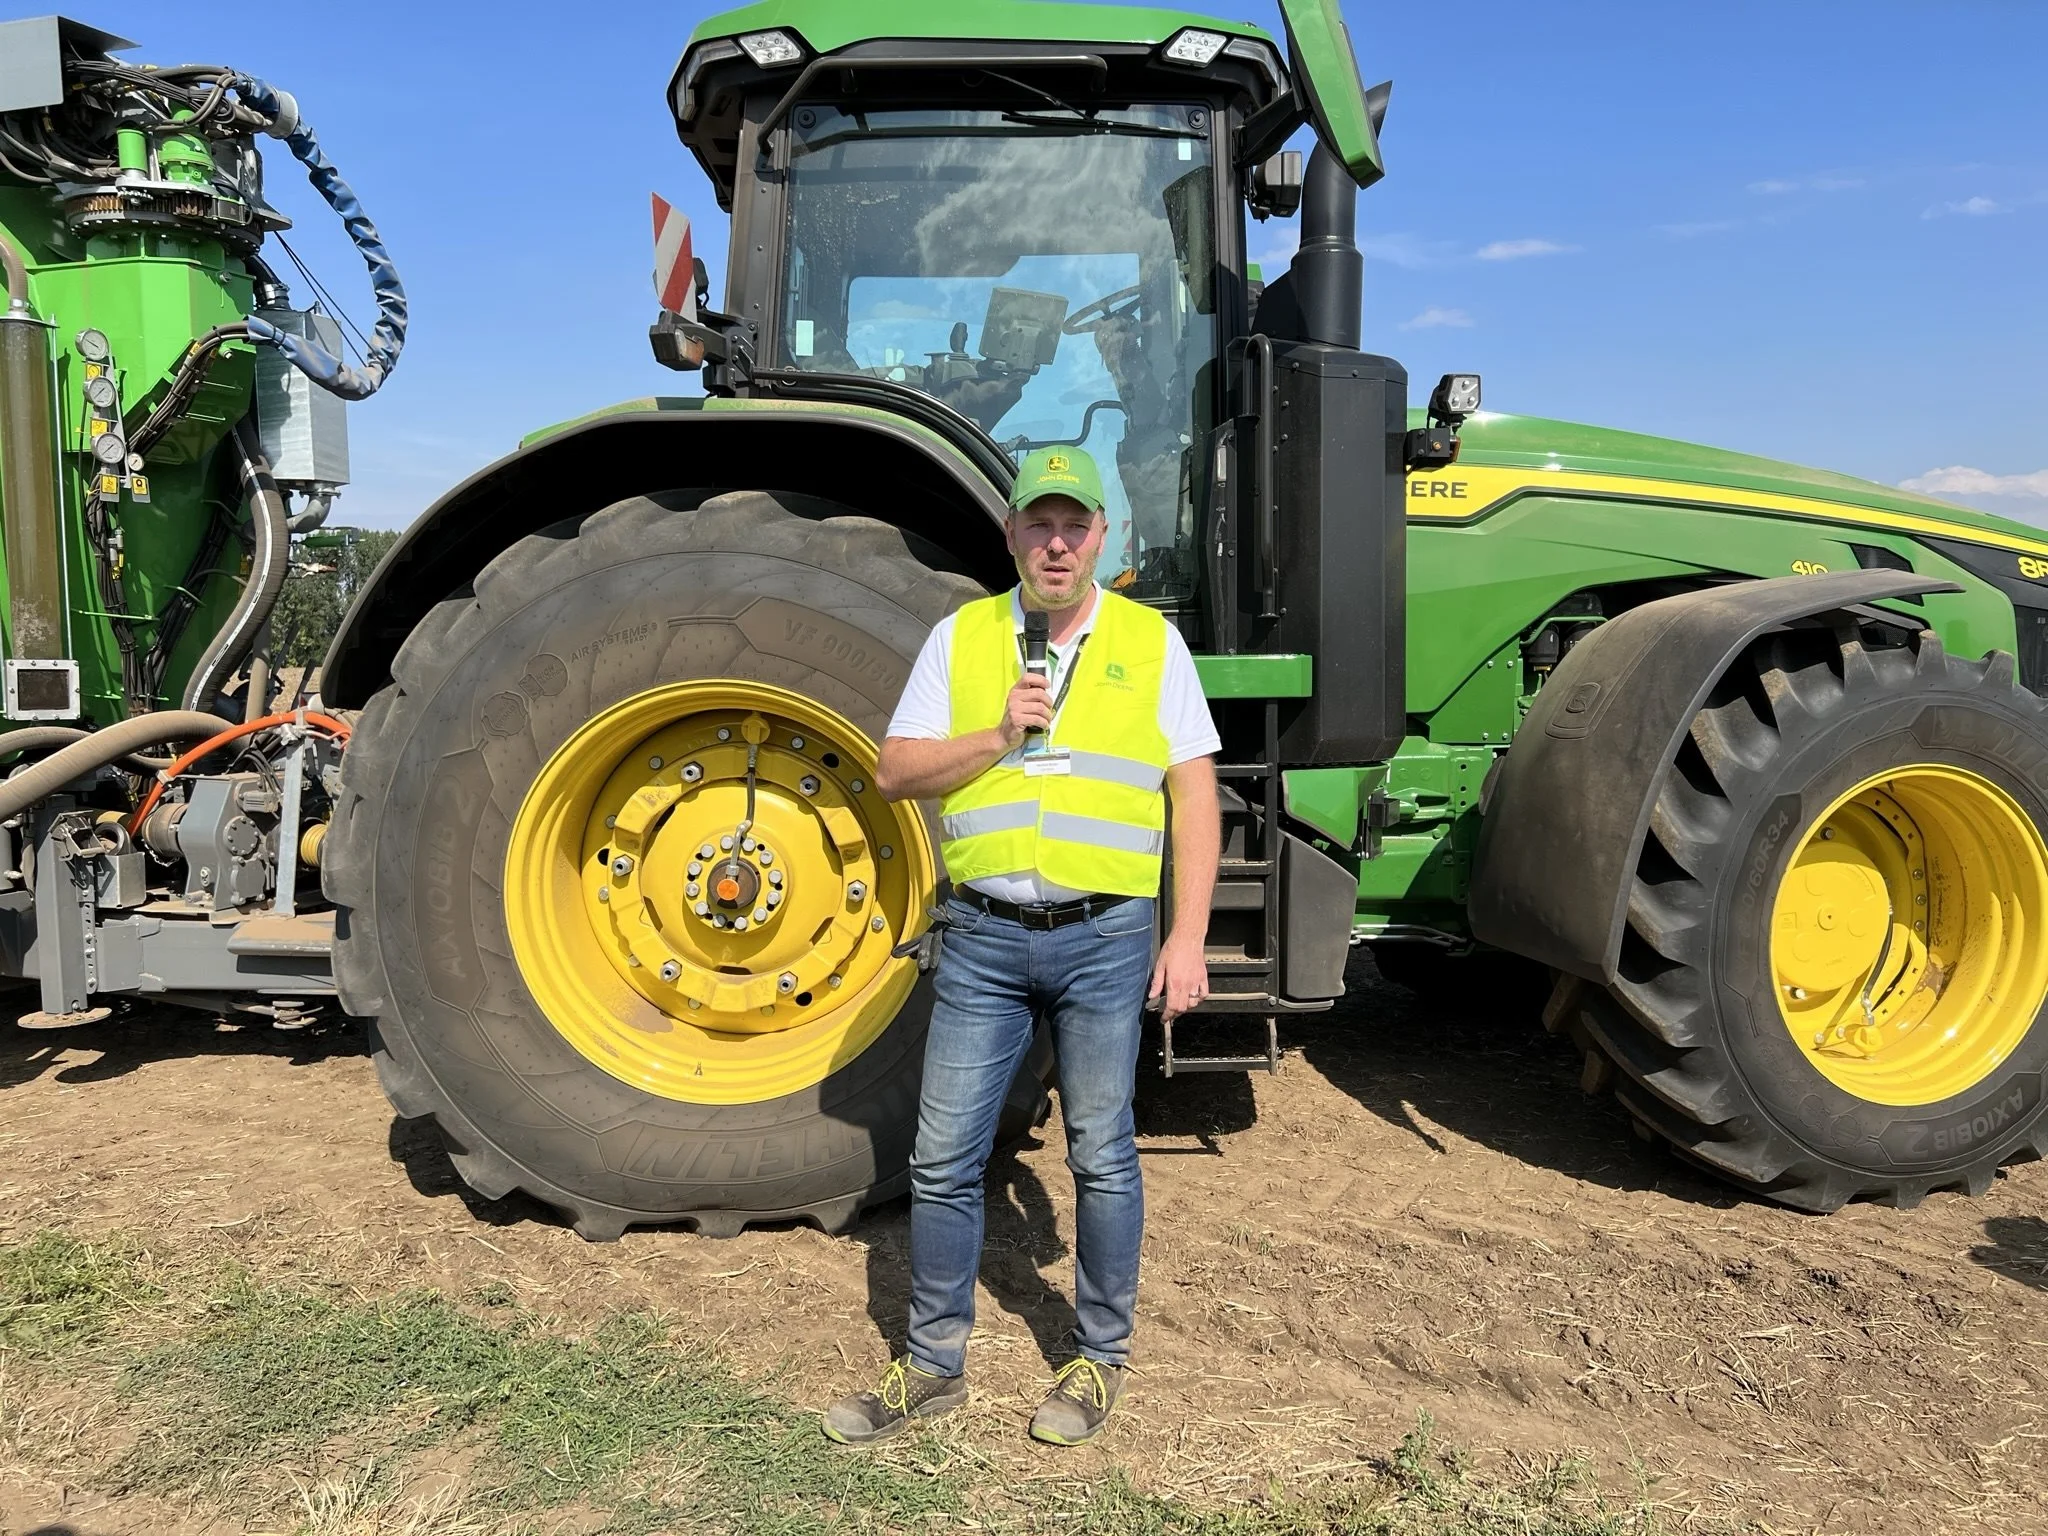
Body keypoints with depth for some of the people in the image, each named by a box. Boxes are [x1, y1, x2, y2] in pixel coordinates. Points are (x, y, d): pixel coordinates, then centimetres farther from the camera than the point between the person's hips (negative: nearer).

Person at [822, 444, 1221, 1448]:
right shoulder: (960, 638, 7)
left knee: (1102, 1158, 9)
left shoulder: (1151, 642, 4)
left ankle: (1100, 1358, 28)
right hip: (982, 934, 2)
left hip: (1105, 936, -1)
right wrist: (997, 738, -12)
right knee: (943, 1159, 7)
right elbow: (893, 774, 3)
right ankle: (933, 1365, 24)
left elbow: (1194, 800, 2)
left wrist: (1187, 940, -4)